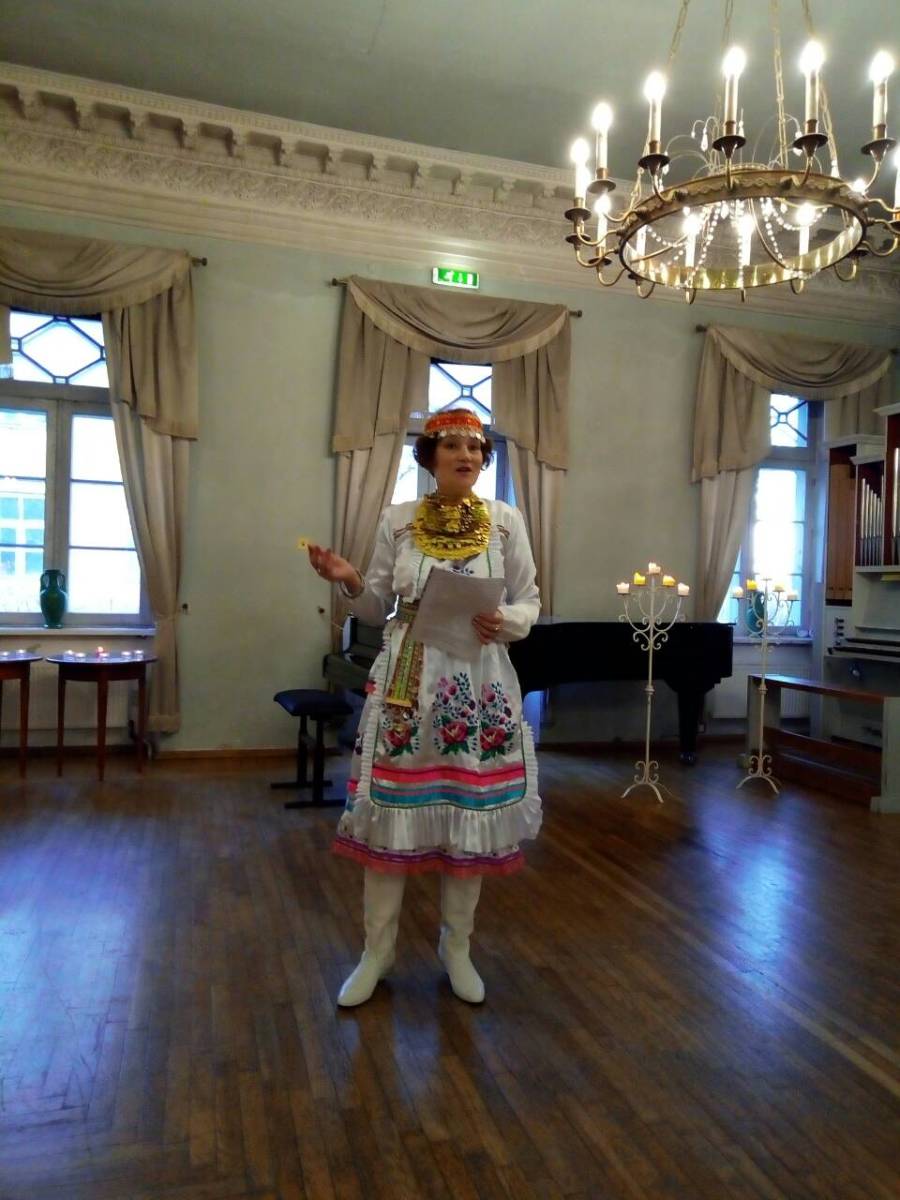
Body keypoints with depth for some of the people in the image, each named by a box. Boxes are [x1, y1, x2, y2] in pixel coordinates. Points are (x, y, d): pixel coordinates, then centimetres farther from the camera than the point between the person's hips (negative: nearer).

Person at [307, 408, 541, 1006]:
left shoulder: (506, 520, 2)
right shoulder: (398, 519, 3)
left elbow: (530, 602, 5)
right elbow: (377, 607, 7)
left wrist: (504, 622, -16)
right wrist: (350, 580, -12)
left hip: (479, 685, 0)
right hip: (405, 683, 0)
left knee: (472, 812, 7)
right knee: (391, 812, 4)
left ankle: (457, 947, 30)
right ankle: (378, 950, 25)